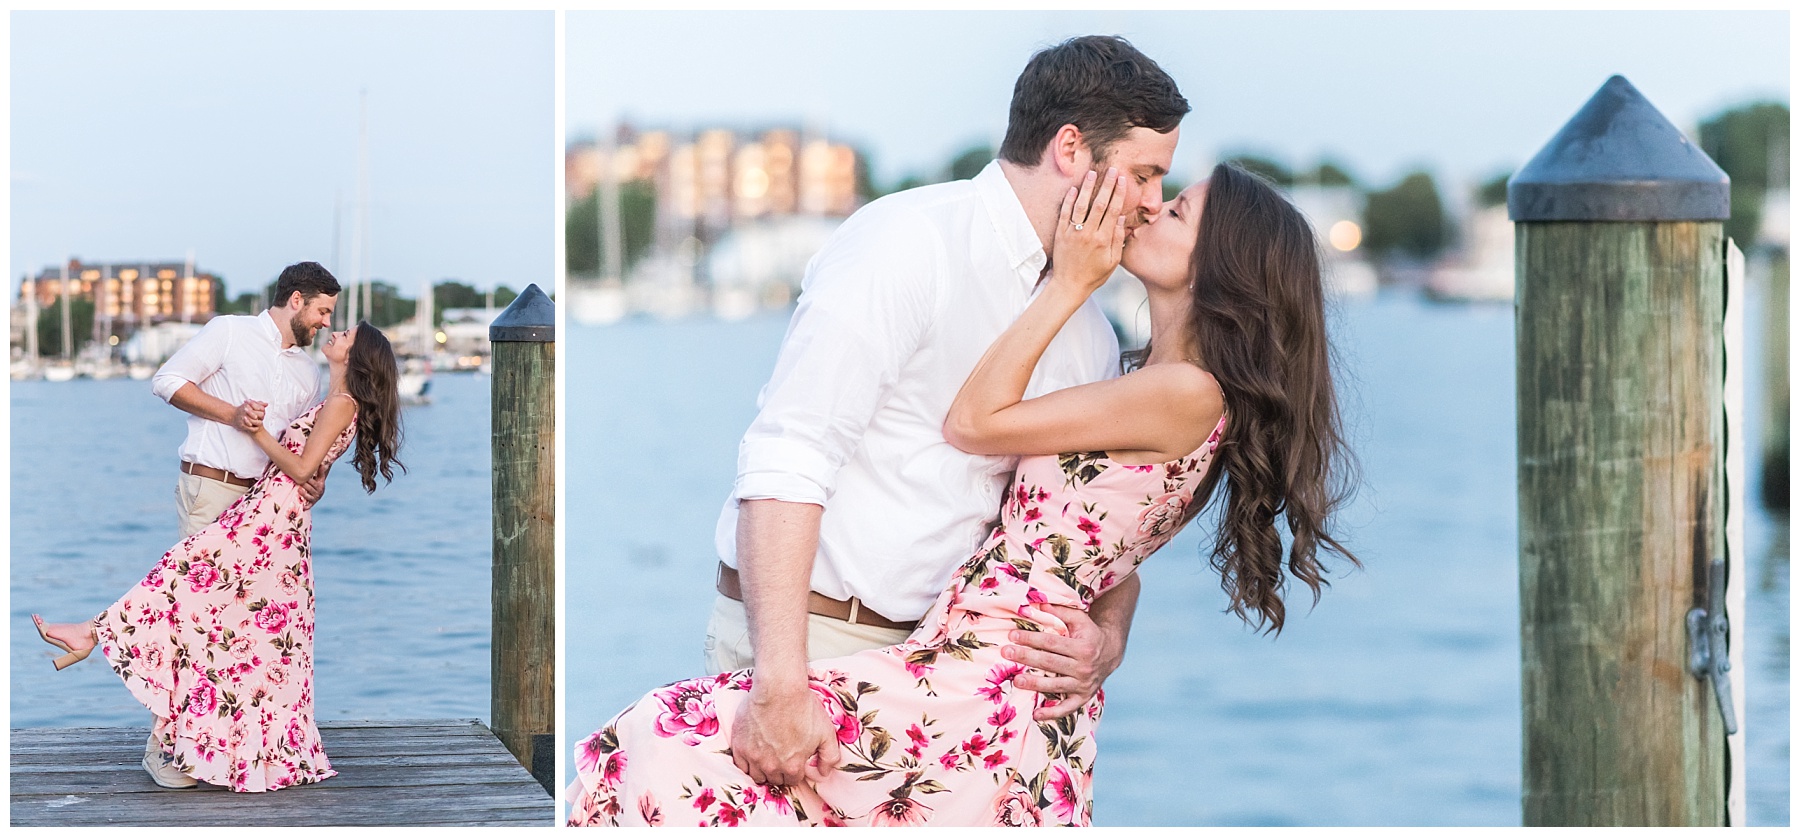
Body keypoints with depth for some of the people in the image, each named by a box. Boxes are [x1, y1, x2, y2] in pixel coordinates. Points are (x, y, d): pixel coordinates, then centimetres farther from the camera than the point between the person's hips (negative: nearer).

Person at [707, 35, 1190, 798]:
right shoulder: (908, 242, -11)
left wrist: (1107, 639, -7)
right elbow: (787, 461, -20)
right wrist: (781, 683, -28)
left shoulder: (1090, 337, 14)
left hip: (937, 649, 7)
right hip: (807, 635, -7)